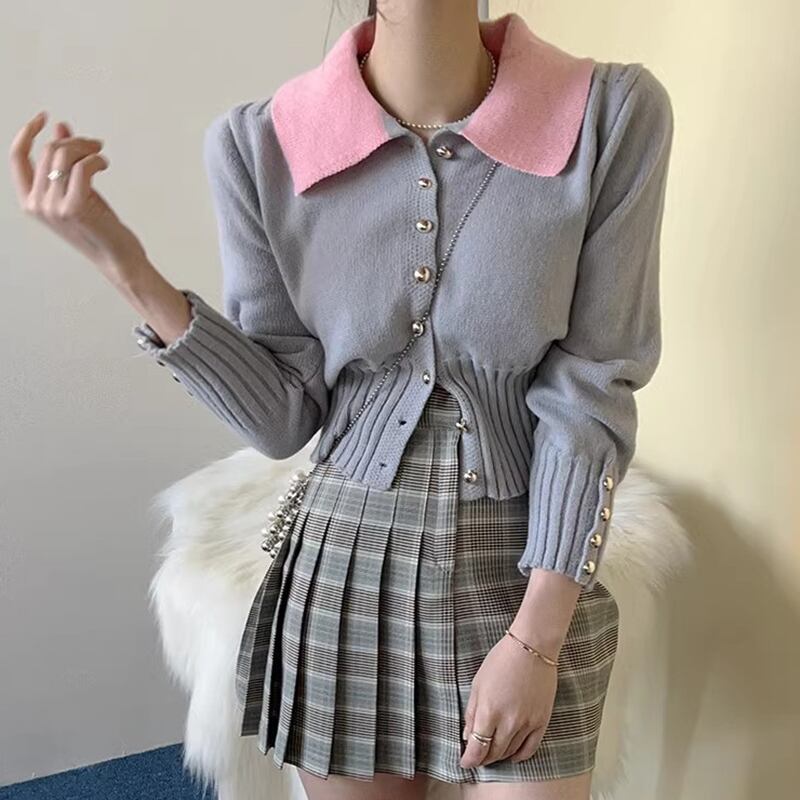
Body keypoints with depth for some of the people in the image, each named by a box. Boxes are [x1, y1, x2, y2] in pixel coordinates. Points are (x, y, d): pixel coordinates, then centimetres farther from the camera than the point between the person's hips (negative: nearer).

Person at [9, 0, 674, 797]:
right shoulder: (258, 143, -10)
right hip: (347, 571, 2)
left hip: (531, 571, -1)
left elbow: (590, 399, -10)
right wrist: (122, 262, -16)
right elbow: (284, 417, -6)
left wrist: (535, 639, -12)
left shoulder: (614, 113, -13)